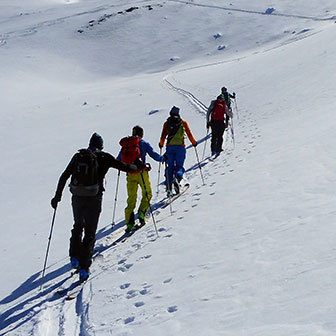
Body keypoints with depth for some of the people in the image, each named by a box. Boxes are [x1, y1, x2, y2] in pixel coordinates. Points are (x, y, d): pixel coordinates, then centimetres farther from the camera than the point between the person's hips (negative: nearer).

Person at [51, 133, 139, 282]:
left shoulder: (78, 156, 8)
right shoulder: (103, 157, -1)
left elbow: (64, 176, 7)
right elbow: (125, 167, 2)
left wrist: (57, 196, 12)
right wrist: (134, 167, 25)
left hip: (77, 198, 3)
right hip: (93, 199, -3)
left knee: (78, 226, 27)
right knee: (90, 233, 6)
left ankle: (74, 256, 17)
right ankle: (84, 267, 1)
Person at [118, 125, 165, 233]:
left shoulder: (125, 145, 12)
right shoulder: (144, 143, 1)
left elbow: (118, 161, 16)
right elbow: (153, 154, -2)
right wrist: (162, 158, 17)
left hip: (130, 175, 4)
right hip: (141, 172, -3)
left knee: (131, 198, 9)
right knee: (147, 194, 15)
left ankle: (129, 223, 0)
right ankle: (141, 213, -5)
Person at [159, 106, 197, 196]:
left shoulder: (167, 123, 8)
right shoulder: (183, 122, 6)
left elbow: (163, 136, 9)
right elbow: (189, 134, 6)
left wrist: (161, 144, 27)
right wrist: (194, 143, 21)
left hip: (169, 147, 2)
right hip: (180, 147, -1)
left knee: (170, 167, 8)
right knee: (179, 166, 5)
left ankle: (169, 188, -3)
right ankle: (177, 178, -28)